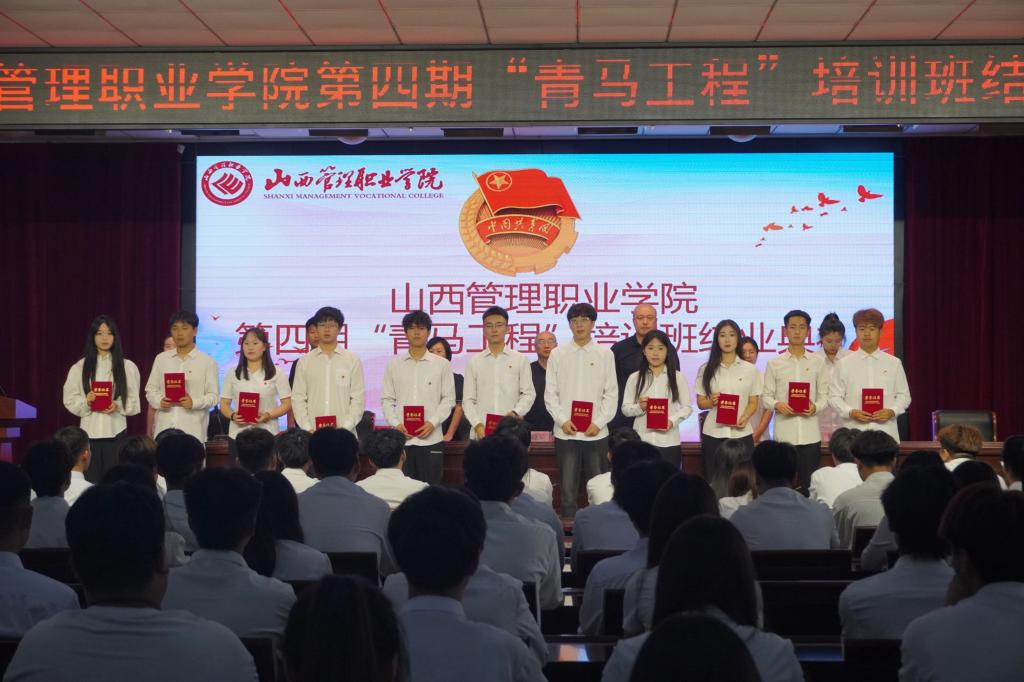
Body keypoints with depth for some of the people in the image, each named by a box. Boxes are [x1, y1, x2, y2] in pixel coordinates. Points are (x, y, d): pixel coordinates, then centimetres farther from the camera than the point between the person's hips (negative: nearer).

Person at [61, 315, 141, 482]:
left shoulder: (128, 366, 4)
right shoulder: (80, 367, 5)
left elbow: (134, 402, 5)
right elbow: (69, 400, 4)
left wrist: (118, 406, -14)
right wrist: (85, 401, -15)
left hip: (115, 431, 0)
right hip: (90, 431, 0)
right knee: (91, 481, 2)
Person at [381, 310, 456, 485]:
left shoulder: (442, 364, 4)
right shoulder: (394, 365, 8)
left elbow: (448, 399, 3)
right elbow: (387, 399, 8)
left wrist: (433, 422, -11)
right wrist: (395, 424, -7)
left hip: (431, 438, -1)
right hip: (401, 438, 1)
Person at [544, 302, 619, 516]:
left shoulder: (605, 354, 3)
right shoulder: (557, 354, 5)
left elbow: (611, 393, 3)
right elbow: (550, 393, 5)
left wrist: (599, 423, -7)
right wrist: (563, 421, -7)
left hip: (596, 433, 0)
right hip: (565, 432, 0)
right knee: (568, 489, 3)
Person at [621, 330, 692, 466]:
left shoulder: (678, 377, 4)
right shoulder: (634, 378, 5)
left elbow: (687, 407, 4)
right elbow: (625, 408, 5)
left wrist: (672, 421, -13)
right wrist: (639, 408, -15)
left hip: (668, 442, 0)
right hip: (641, 441, 0)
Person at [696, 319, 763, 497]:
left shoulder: (750, 369, 6)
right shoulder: (706, 369, 7)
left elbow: (753, 402, 7)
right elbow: (700, 402, 9)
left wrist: (745, 418, -12)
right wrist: (711, 402, -13)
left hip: (741, 433, 0)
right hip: (713, 433, 0)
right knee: (714, 481, 0)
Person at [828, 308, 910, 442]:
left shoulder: (894, 363, 11)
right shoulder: (844, 364, 7)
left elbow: (903, 395, 12)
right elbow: (834, 396, 4)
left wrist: (892, 411, -6)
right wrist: (851, 412, -11)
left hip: (885, 431, 1)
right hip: (854, 432, -1)